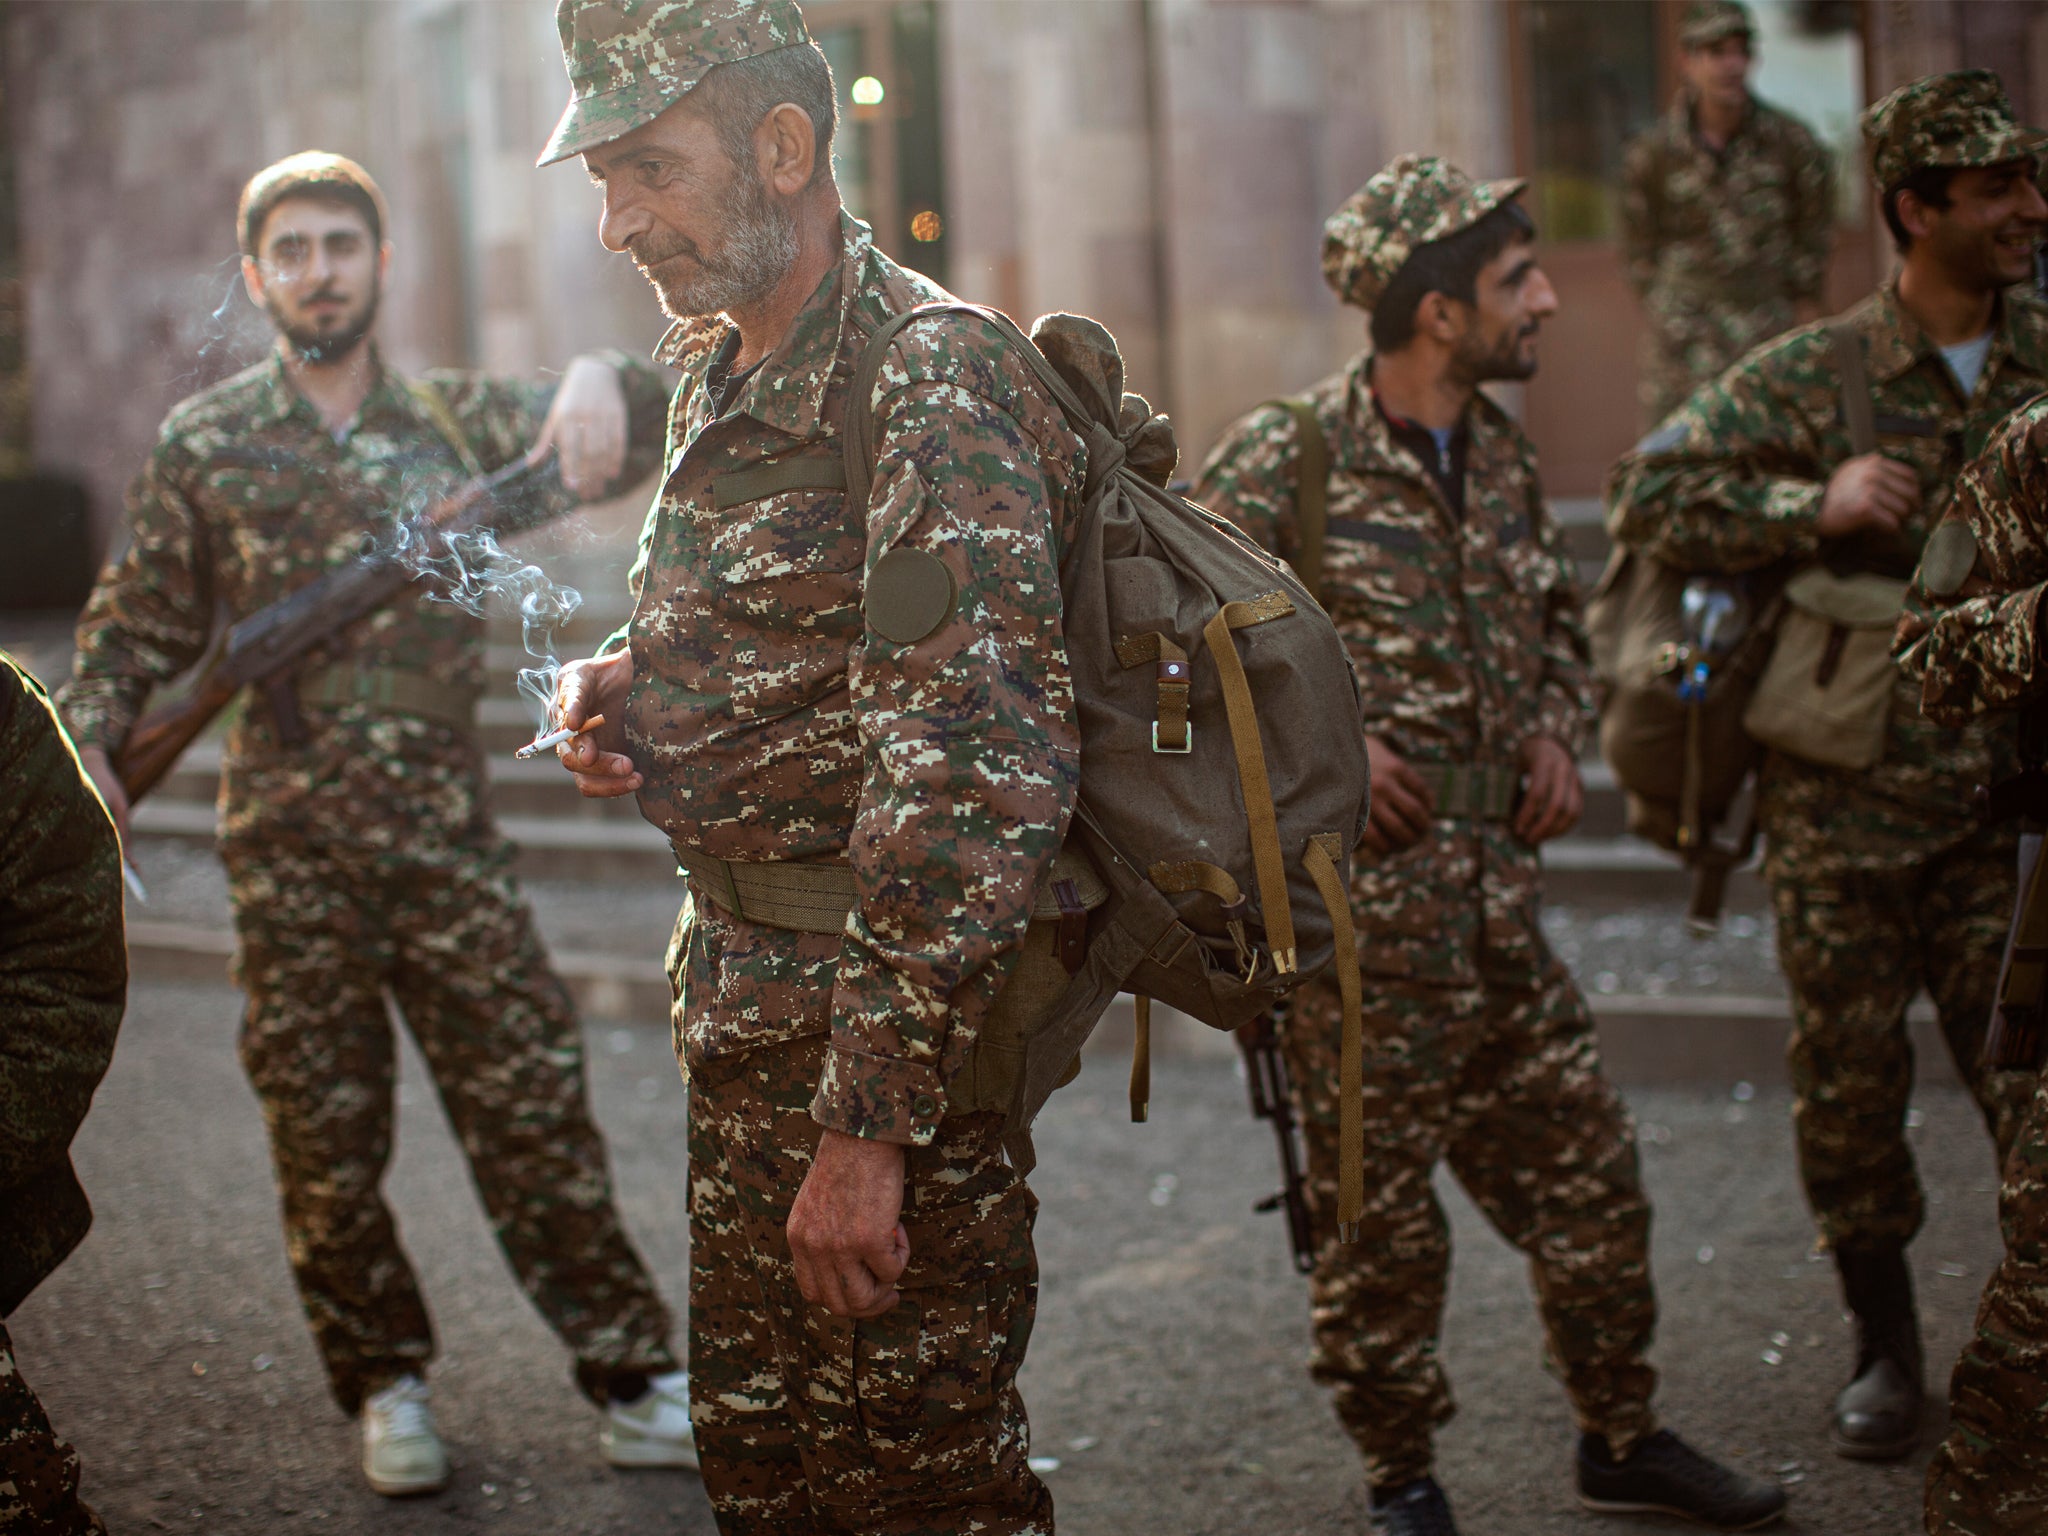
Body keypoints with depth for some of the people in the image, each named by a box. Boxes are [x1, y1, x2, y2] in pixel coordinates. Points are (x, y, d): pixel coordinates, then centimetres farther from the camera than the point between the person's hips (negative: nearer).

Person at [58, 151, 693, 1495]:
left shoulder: (456, 419, 7)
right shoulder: (205, 447, 4)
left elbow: (623, 437, 2)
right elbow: (135, 632, 8)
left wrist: (605, 384, -20)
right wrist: (90, 751, -8)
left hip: (449, 833, 1)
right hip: (291, 848, 0)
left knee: (536, 1109, 0)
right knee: (327, 1137, 5)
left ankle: (637, 1385, 7)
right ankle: (387, 1389, 22)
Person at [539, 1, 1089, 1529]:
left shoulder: (928, 383, -19)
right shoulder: (721, 373, 11)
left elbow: (976, 781, -27)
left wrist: (869, 1124, -29)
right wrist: (630, 685, 3)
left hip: (883, 1018, -9)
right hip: (746, 1001, 9)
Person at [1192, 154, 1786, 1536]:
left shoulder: (1502, 458, 10)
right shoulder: (1285, 462, -13)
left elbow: (1560, 621, 26)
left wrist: (1559, 729, 8)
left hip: (1498, 905, 7)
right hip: (1353, 916, -7)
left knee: (1588, 1176, 13)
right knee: (1379, 1212, 4)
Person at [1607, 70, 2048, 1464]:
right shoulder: (1810, 379, -6)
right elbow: (1648, 495, -10)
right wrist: (1815, 508, -20)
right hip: (1842, 800, -2)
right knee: (1851, 1086, 8)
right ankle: (1886, 1343, 27)